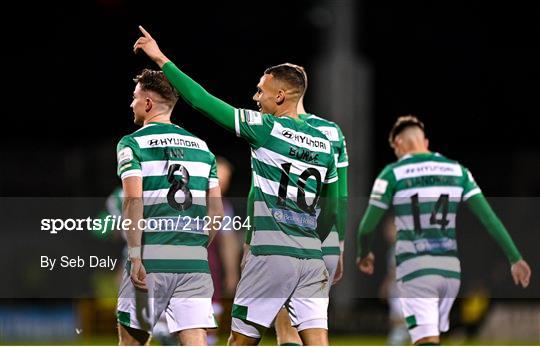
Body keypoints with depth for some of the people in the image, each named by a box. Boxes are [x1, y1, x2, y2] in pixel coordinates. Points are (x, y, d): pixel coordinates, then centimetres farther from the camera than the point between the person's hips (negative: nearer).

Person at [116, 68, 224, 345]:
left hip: (151, 259, -4)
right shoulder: (201, 147, 15)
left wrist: (135, 257, -15)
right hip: (195, 262, 4)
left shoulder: (132, 144, -1)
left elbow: (133, 201, -13)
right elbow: (216, 210, 13)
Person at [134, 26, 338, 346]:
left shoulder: (267, 128, -5)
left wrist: (161, 59, 3)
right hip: (311, 256, 5)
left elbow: (202, 101, -4)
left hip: (271, 254, -5)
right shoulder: (323, 142, 12)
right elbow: (332, 209, 16)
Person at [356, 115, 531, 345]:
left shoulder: (392, 174, -3)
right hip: (450, 268, 5)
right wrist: (515, 258, 3)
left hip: (415, 268, -5)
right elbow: (488, 218, 2)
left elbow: (367, 226, 0)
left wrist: (363, 254, 20)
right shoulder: (457, 171, 8)